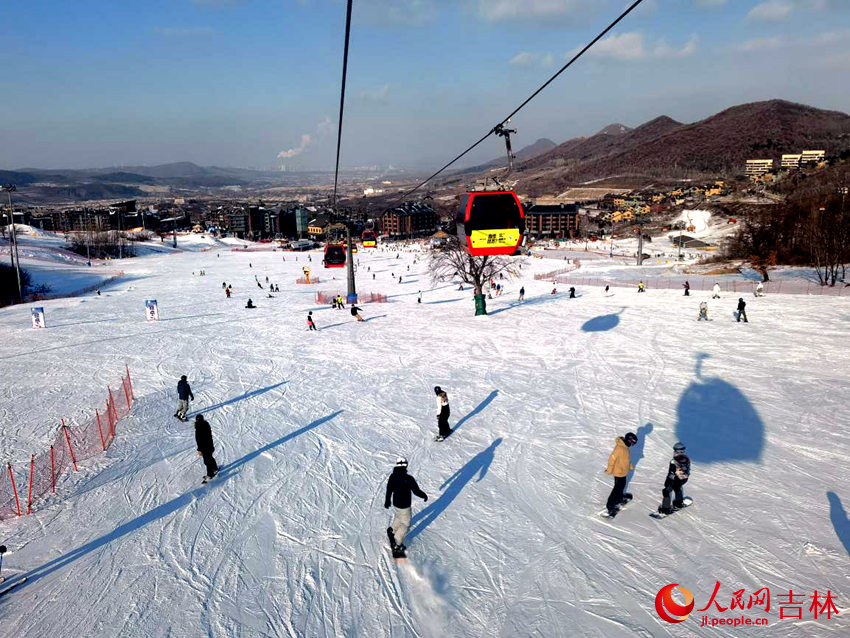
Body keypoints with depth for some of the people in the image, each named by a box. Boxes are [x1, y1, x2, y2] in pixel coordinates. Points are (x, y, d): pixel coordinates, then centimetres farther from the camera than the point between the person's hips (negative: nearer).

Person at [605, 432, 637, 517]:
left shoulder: (625, 446, -1)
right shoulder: (619, 448, -31)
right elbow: (612, 459, -28)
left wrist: (630, 465, 24)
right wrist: (609, 470, -22)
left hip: (623, 471, 9)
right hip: (618, 472, -9)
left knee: (622, 485, 25)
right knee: (618, 488, -2)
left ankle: (619, 497, 46)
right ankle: (610, 505, 5)